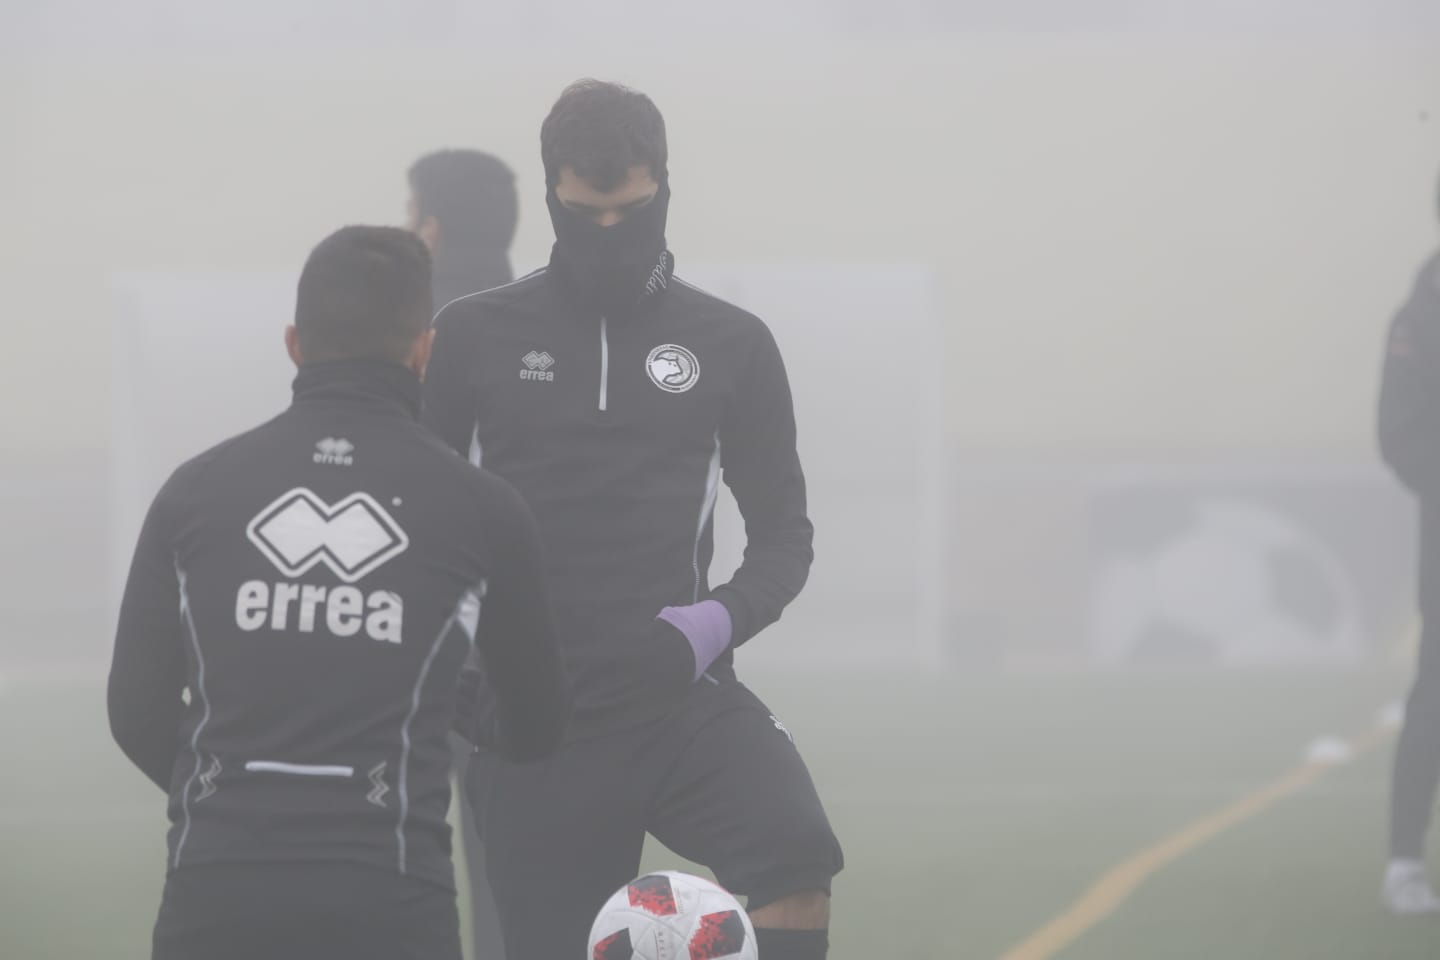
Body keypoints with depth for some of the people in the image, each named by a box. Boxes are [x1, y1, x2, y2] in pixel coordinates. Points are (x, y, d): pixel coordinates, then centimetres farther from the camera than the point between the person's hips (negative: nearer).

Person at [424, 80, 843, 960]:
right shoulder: (474, 339, 4)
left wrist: (721, 620, -11)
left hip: (680, 697, 0)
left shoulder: (730, 344, 6)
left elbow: (784, 533, 9)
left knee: (797, 854, -29)